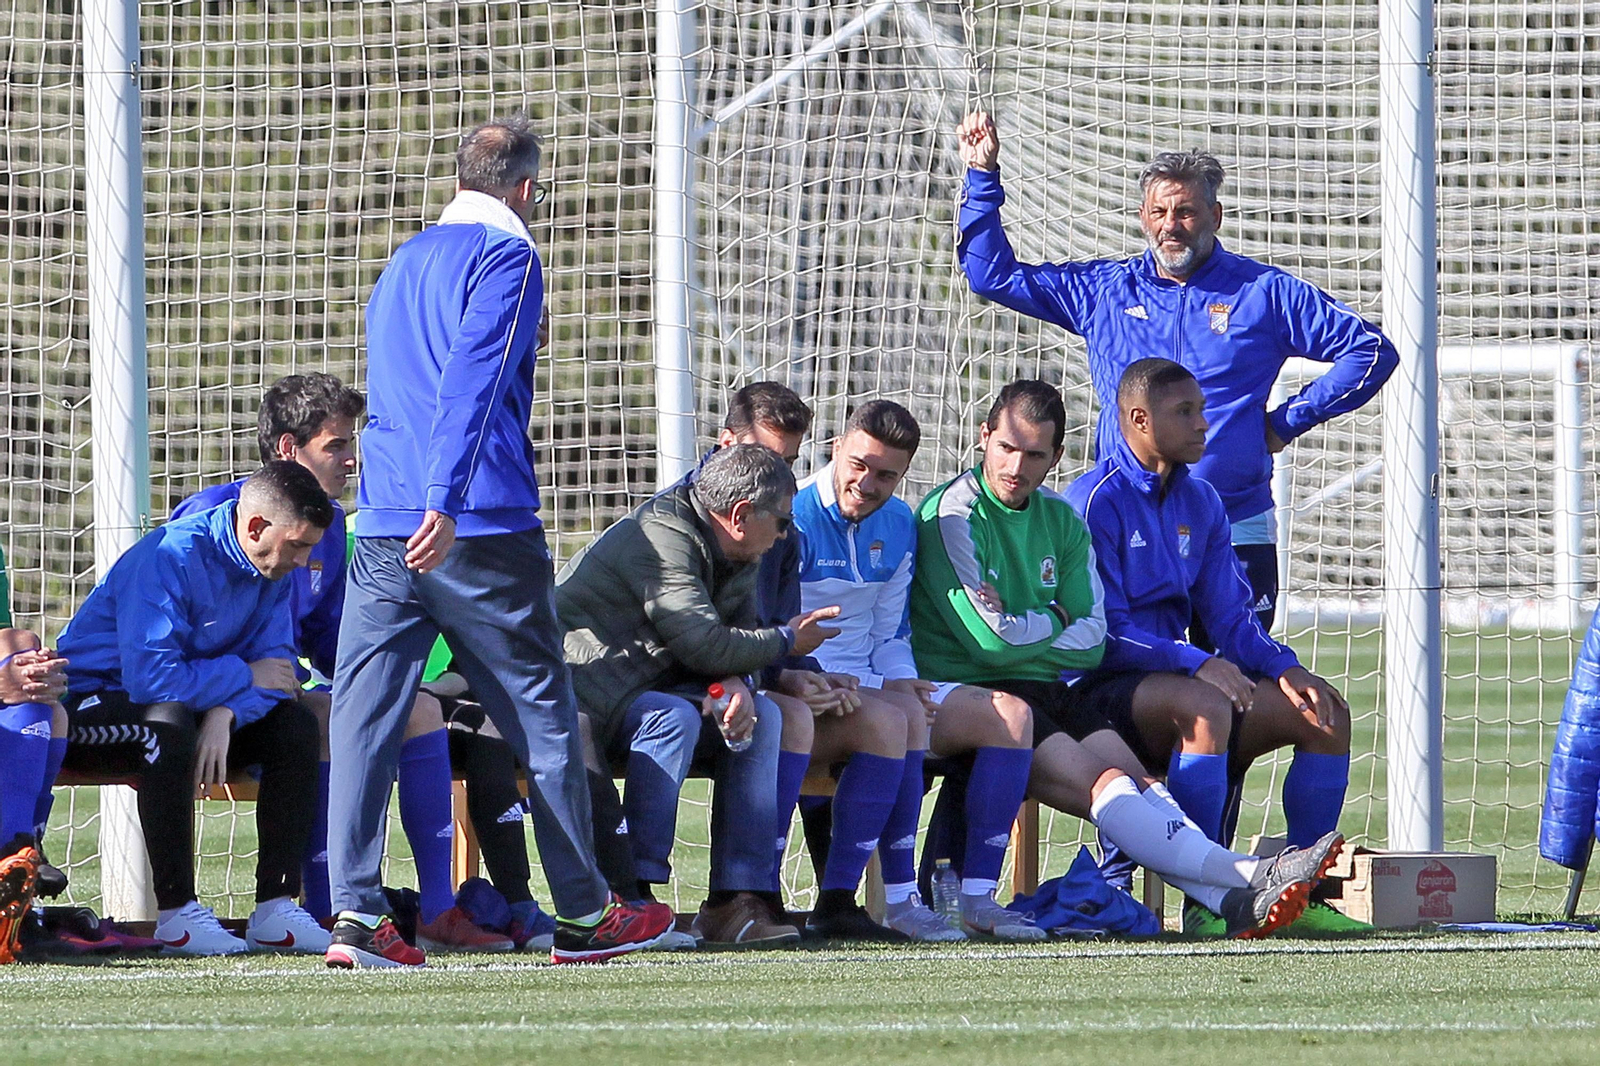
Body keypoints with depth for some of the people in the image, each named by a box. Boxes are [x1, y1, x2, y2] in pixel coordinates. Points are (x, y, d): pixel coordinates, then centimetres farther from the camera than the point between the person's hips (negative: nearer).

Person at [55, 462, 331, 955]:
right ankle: (176, 913, -33)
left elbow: (274, 665, -4)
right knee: (170, 724, -39)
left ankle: (275, 909, -14)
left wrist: (225, 715, -25)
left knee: (295, 725, -12)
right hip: (89, 703, -8)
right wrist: (243, 678, -21)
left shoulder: (270, 566, -2)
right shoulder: (172, 557, -27)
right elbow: (150, 677, -35)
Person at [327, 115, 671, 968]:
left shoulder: (405, 261, 21)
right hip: (481, 529, -6)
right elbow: (470, 381, -15)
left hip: (383, 528, 6)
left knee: (362, 716, -3)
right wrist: (444, 506, -22)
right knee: (542, 716, 6)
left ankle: (355, 913, -15)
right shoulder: (505, 254, -3)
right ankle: (583, 915, 13)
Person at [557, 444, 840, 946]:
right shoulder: (663, 539, -21)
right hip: (579, 689, -9)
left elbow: (732, 638, 7)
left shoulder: (737, 557, 11)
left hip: (646, 688, 9)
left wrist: (734, 686, -17)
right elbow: (703, 643, -25)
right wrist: (786, 641, -10)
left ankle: (739, 896, -16)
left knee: (760, 718, -7)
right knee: (674, 718, -34)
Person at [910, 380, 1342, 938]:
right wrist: (1055, 620, 3)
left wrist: (1026, 636, -9)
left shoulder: (1060, 520, 15)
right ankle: (1246, 877, -42)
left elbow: (1092, 640, 7)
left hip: (1047, 691, 6)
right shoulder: (953, 515, -6)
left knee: (1137, 782, -20)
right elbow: (993, 638, -14)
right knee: (1103, 785, -26)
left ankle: (1237, 900, -44)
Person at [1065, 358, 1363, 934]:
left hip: (1171, 678, 8)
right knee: (1206, 707, -38)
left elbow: (1231, 619, 13)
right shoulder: (1095, 503, -11)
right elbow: (1104, 634, -17)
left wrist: (1284, 668, -7)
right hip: (1100, 691, -8)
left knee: (1325, 715, -5)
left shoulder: (1200, 502, 14)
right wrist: (1196, 665, -29)